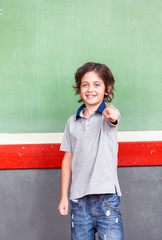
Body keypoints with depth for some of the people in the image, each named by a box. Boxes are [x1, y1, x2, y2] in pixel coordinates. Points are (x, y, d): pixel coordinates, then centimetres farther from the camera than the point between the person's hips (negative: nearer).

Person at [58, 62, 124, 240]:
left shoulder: (109, 113, -1)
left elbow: (113, 117, -27)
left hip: (106, 196, -3)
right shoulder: (72, 122, 8)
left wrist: (110, 111, -51)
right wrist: (64, 197, 9)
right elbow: (68, 159, 10)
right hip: (79, 199, 3)